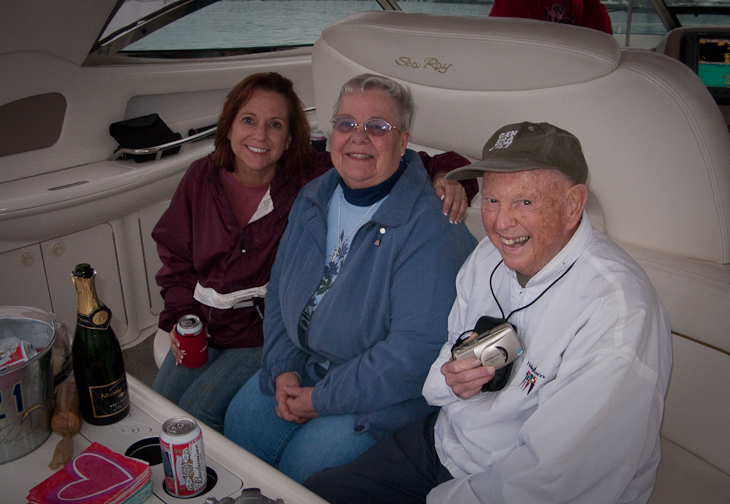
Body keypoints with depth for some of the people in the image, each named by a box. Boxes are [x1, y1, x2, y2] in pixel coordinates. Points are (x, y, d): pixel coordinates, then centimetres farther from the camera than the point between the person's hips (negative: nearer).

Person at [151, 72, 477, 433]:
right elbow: (175, 255, 11)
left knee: (197, 410, -15)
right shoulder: (202, 178, -2)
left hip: (268, 332, -5)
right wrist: (180, 315, 1)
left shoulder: (315, 176, -15)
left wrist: (443, 175, -34)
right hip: (203, 325, 5)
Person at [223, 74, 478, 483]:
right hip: (304, 362, 7)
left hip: (387, 393, -6)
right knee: (241, 423, -2)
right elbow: (281, 287, 10)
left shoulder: (430, 226, -25)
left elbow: (419, 348, -28)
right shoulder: (314, 199, 1)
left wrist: (322, 399, -20)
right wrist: (283, 367, -3)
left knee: (302, 464, -16)